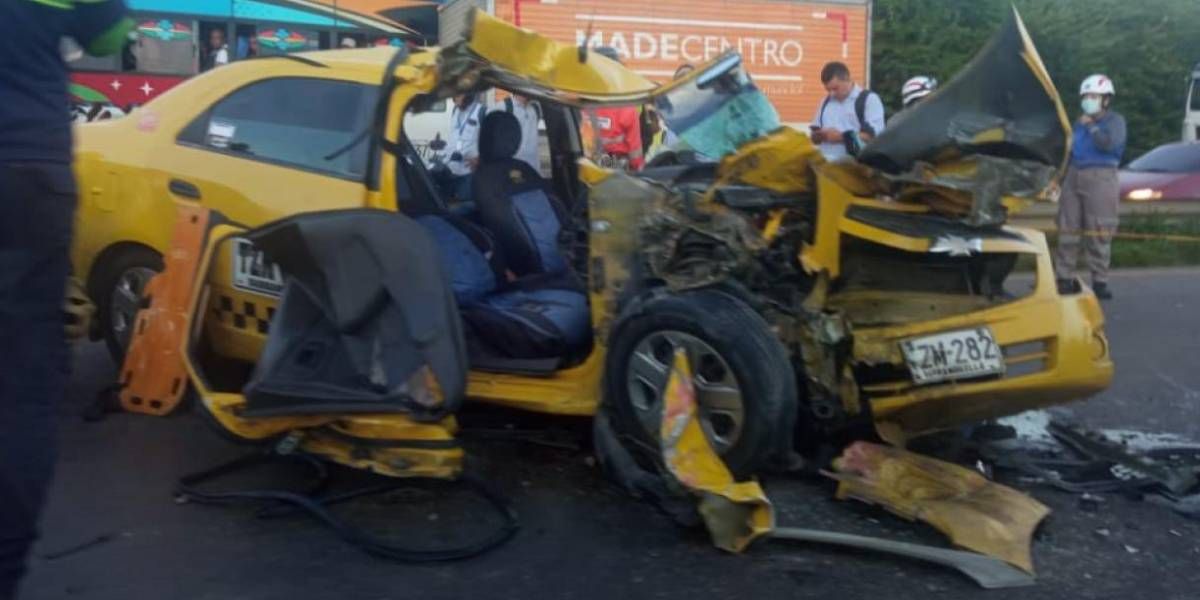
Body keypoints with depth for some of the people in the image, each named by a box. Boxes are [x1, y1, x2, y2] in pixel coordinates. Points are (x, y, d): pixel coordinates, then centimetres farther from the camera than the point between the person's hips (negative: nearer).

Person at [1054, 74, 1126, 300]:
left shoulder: (1115, 120, 1)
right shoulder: (1080, 123, 19)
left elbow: (1109, 143, -18)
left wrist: (1091, 126, -8)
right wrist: (1062, 178, 19)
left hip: (1099, 177, -6)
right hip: (1074, 176, 6)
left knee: (1098, 233, -6)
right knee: (1068, 230, 4)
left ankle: (1099, 281, -2)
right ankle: (1064, 278, 10)